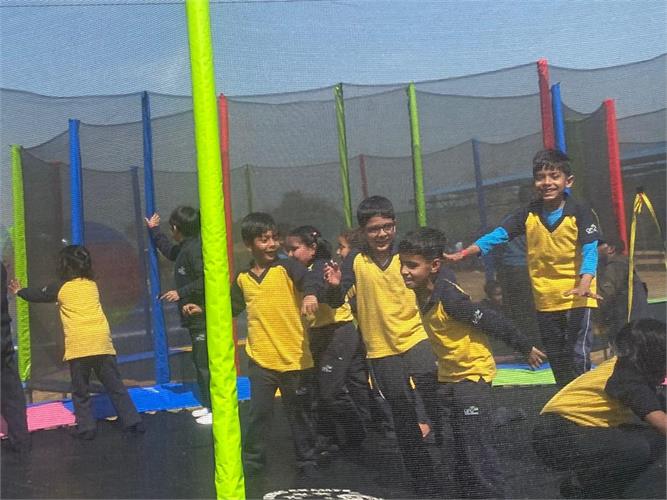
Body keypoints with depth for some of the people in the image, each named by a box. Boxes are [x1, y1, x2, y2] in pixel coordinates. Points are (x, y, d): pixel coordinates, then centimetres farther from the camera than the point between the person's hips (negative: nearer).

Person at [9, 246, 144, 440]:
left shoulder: (61, 287, 4)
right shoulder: (92, 284, 16)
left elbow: (38, 294, 23)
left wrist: (19, 291, 43)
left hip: (78, 345, -3)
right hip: (102, 341, 3)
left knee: (81, 391, 9)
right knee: (115, 386, 8)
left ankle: (86, 427, 8)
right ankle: (132, 421, 5)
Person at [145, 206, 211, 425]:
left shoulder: (194, 248, -16)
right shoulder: (184, 248, 15)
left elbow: (205, 280, -26)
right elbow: (169, 249, 39)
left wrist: (181, 293, -22)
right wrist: (153, 230, 47)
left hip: (203, 318, -11)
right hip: (196, 318, 11)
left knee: (206, 363, -8)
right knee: (199, 361, 16)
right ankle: (208, 404, 25)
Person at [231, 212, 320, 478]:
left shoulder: (287, 267, -8)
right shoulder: (242, 278, 5)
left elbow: (307, 278, -29)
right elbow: (232, 307, 23)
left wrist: (310, 294, -49)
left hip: (295, 357, -2)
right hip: (260, 357, 2)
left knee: (299, 413, 11)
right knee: (258, 411, 3)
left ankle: (307, 461, 26)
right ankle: (252, 459, 21)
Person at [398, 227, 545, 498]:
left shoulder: (449, 297, -28)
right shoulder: (421, 292, -5)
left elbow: (492, 320, -22)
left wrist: (526, 348, -13)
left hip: (473, 376, -9)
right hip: (450, 377, 9)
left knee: (478, 451, -8)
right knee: (462, 451, 20)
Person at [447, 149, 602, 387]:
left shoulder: (579, 213, -11)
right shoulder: (529, 214, 0)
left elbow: (590, 250, -19)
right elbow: (499, 234, -7)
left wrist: (584, 283, -37)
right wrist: (465, 252, -20)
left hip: (576, 298, -5)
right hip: (545, 300, 5)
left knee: (579, 356, -8)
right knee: (557, 360, 16)